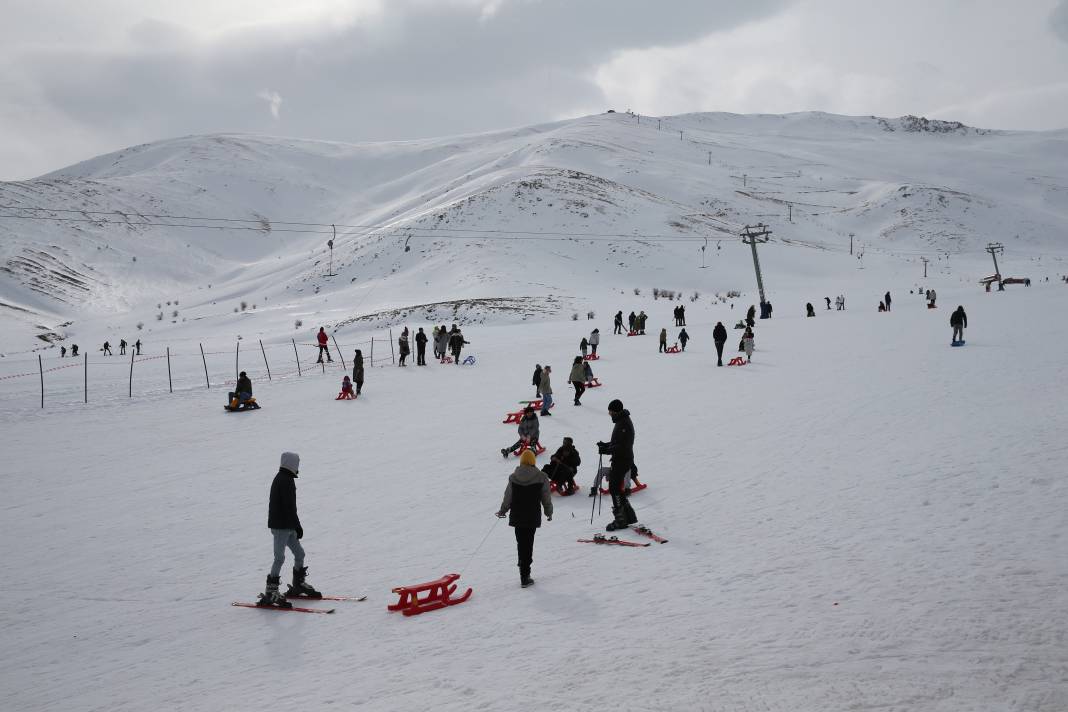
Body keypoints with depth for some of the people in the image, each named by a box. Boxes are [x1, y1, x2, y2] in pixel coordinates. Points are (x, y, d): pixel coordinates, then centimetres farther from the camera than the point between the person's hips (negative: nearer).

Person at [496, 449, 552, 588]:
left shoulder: (513, 477, -3)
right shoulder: (541, 477, -7)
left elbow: (507, 498, 3)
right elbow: (546, 498, 0)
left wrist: (502, 511, 20)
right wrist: (549, 512, 17)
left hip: (517, 516, 2)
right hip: (533, 517, -2)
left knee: (521, 544, 13)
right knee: (528, 544, 3)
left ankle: (524, 575, 16)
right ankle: (525, 577, 3)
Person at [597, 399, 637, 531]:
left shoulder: (624, 424, -19)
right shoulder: (622, 421, 14)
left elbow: (621, 446, -25)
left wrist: (606, 450, -20)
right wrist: (606, 445, 11)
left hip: (622, 461, -11)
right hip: (620, 460, 11)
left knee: (615, 489, -7)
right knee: (616, 489, 15)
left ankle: (621, 520, -3)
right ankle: (629, 516, 22)